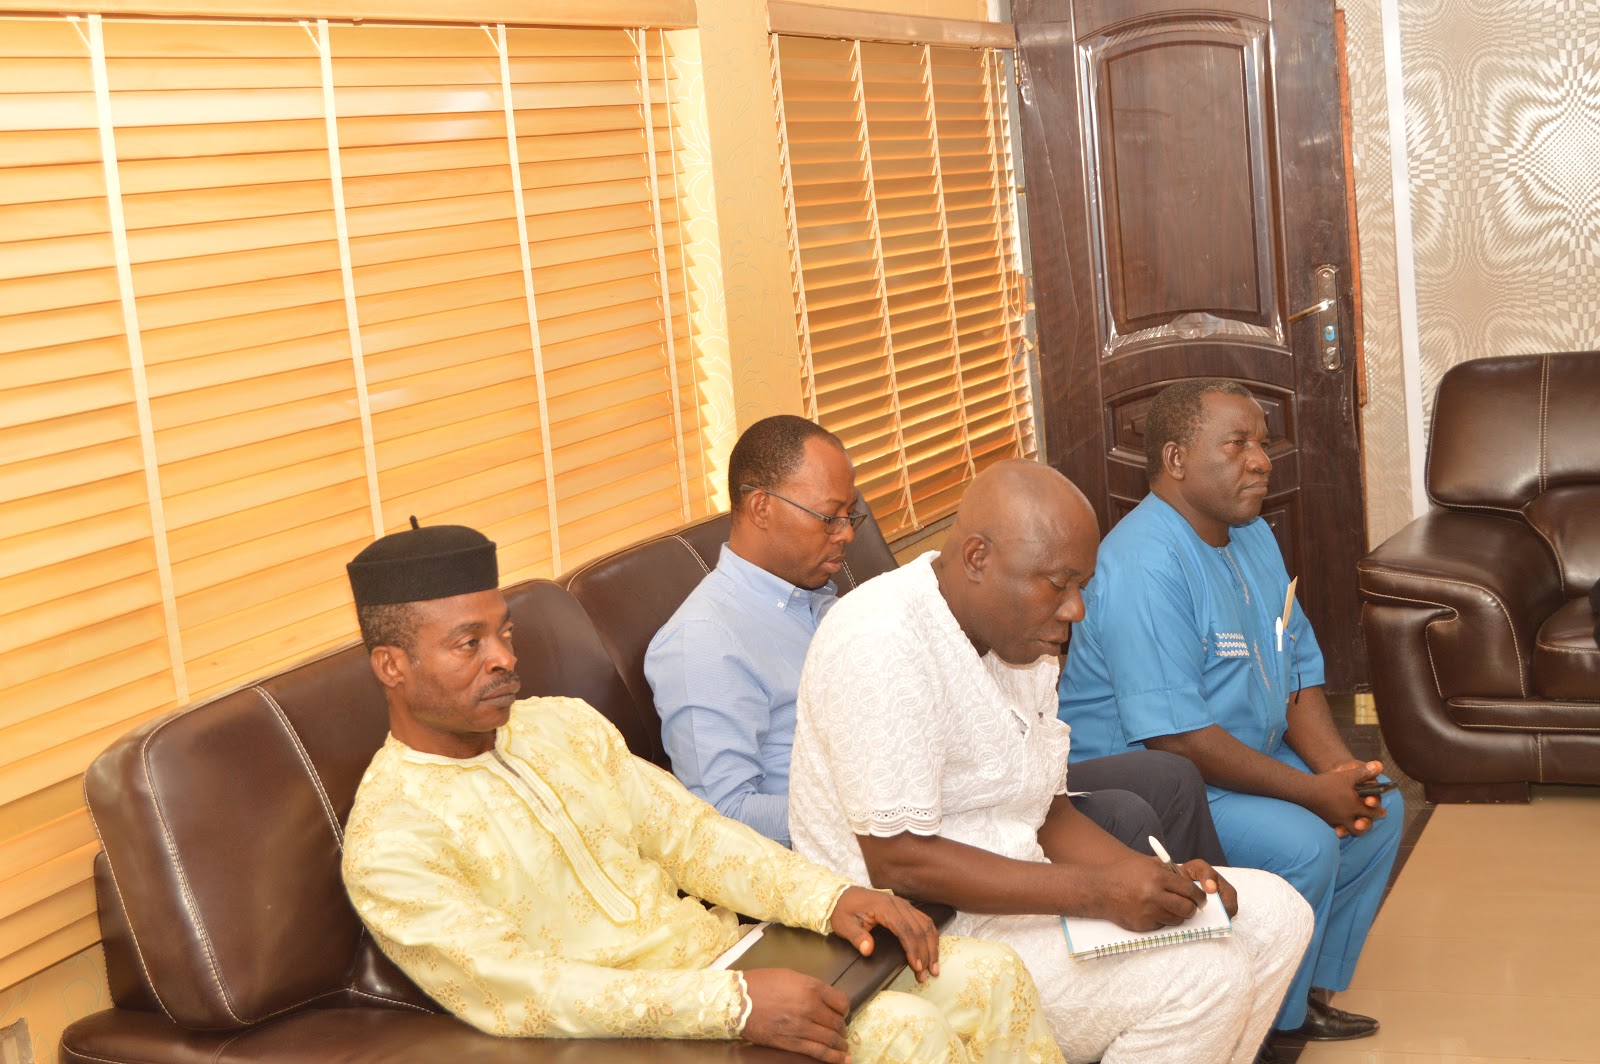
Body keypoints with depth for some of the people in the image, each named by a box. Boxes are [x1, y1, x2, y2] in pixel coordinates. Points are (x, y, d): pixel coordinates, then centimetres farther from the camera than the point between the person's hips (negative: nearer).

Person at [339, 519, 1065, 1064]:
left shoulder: (562, 725, 10)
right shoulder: (387, 844, -12)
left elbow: (687, 832, 10)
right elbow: (514, 994, -21)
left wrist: (828, 897, -7)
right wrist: (732, 1005, -27)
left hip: (729, 954, 7)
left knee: (989, 976, -7)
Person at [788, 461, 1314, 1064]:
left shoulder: (1021, 636, 9)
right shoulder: (884, 645, -21)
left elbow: (1047, 811, 13)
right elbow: (897, 861, -25)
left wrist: (1156, 879, -6)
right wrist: (1097, 892, -25)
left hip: (1017, 895, 10)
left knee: (1274, 912, 5)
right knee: (1203, 978, -21)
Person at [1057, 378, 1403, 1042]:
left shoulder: (1252, 535, 7)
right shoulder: (1146, 565, -26)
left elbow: (1300, 666, 9)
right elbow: (1176, 736, -30)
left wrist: (1338, 768, -9)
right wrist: (1312, 791, -24)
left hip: (1248, 754, 10)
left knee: (1379, 809, 6)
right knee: (1302, 843, -25)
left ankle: (1306, 987, 19)